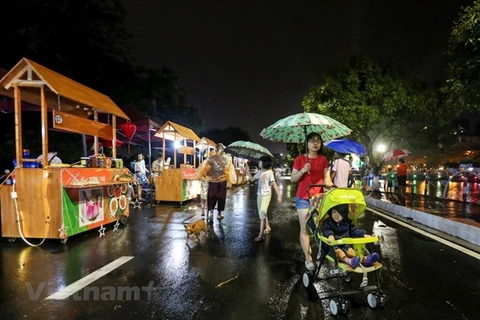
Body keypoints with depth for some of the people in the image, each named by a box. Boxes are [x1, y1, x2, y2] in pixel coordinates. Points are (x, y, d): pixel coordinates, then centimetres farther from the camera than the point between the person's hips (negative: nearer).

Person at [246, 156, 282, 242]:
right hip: (259, 195, 7)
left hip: (266, 195, -7)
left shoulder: (269, 172, -10)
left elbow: (274, 184, -11)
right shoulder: (259, 172, 8)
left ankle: (261, 235, -17)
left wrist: (279, 195, -15)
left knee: (262, 212, -17)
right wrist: (247, 171, 11)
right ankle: (267, 228, 37)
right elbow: (252, 179, 18)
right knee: (261, 213, 16)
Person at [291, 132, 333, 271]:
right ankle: (308, 258, 6)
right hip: (303, 198, -2)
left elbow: (327, 178, 7)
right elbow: (292, 179, -1)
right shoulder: (300, 159, -1)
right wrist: (302, 171, -17)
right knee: (305, 228, -2)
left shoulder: (323, 159, 8)